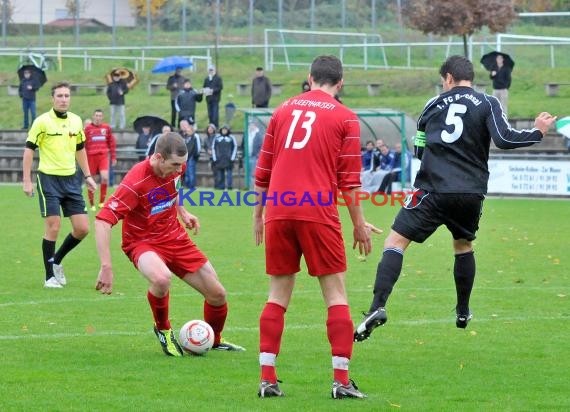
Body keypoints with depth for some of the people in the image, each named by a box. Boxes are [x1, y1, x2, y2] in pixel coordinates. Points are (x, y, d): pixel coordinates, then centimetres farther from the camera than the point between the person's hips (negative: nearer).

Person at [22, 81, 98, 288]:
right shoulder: (42, 122, -8)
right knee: (53, 228, -8)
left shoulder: (76, 121, 8)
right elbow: (29, 150, -6)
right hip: (49, 179, -5)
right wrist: (27, 181, -12)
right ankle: (50, 276, 3)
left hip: (71, 180, 5)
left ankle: (57, 261, 23)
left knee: (82, 228, 1)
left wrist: (87, 176, 18)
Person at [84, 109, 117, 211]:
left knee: (105, 177, -16)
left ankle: (102, 201, -3)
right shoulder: (88, 128, 1)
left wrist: (113, 157, 12)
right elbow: (83, 144, 3)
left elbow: (112, 143, 13)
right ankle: (92, 204, 15)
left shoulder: (106, 128, 7)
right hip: (91, 156, -1)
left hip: (103, 156, 1)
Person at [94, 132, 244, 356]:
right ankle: (163, 329, -8)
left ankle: (215, 340, 36)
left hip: (175, 236, 6)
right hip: (143, 242, -6)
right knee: (161, 279, -39)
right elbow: (102, 220, -34)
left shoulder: (176, 167, -8)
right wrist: (106, 268, -39)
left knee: (217, 295, 4)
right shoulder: (136, 182, -30)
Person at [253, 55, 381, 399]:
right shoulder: (345, 118, 3)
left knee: (278, 296, 10)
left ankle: (267, 378, 4)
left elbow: (263, 170, 15)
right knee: (336, 295, 3)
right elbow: (350, 179, -1)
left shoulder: (284, 110, 14)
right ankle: (341, 380, -4)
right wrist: (359, 224, 7)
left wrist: (258, 215, 23)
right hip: (318, 214, -3)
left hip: (278, 213, 4)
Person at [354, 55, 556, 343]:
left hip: (433, 190, -2)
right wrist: (538, 132, 4)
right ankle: (463, 313, 34)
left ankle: (378, 306, -24)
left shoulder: (434, 105, 10)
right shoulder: (487, 104, 4)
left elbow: (418, 149, 19)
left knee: (395, 243, -4)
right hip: (471, 193, 2)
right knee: (464, 246, 28)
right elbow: (504, 139, -9)